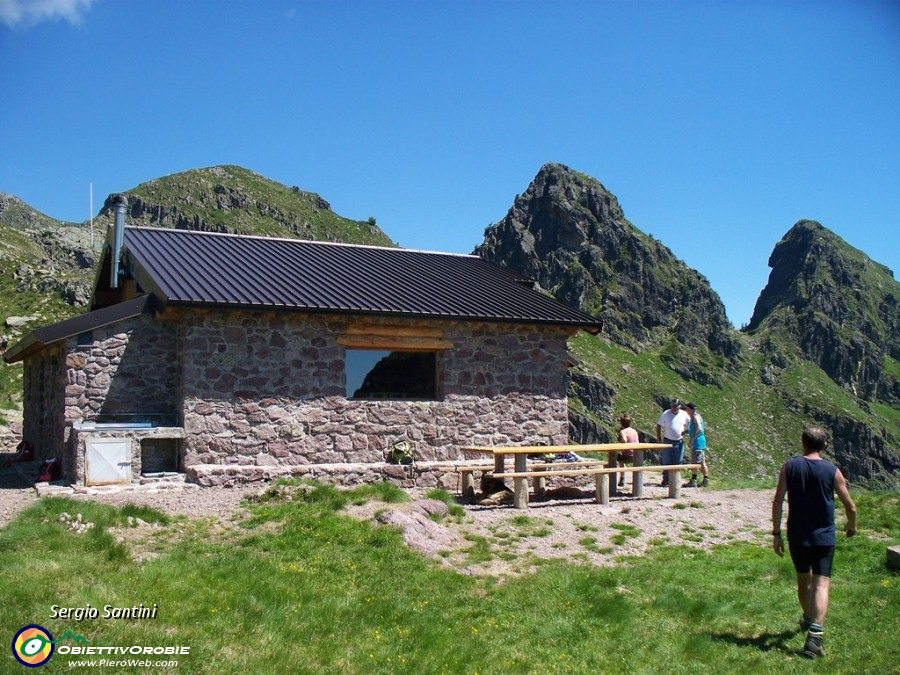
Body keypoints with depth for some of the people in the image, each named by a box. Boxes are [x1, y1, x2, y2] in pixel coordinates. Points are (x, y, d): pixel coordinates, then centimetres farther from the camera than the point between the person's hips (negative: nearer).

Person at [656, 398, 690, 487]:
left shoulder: (684, 414, 0)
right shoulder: (666, 414, -4)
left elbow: (689, 424, 17)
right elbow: (659, 425, 2)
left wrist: (684, 432, 6)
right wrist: (658, 437, -3)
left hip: (679, 442, 2)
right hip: (668, 441, -2)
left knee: (677, 462, 7)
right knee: (666, 462, 1)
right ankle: (665, 480, 8)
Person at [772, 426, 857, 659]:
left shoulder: (790, 466, -4)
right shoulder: (832, 471, -6)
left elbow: (777, 502, -7)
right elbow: (851, 507, 0)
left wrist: (776, 533, 0)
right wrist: (851, 526, 21)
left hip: (797, 536, 2)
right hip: (824, 537, -2)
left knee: (803, 579, 22)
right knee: (821, 585, -5)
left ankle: (808, 619, 45)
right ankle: (815, 634, -21)